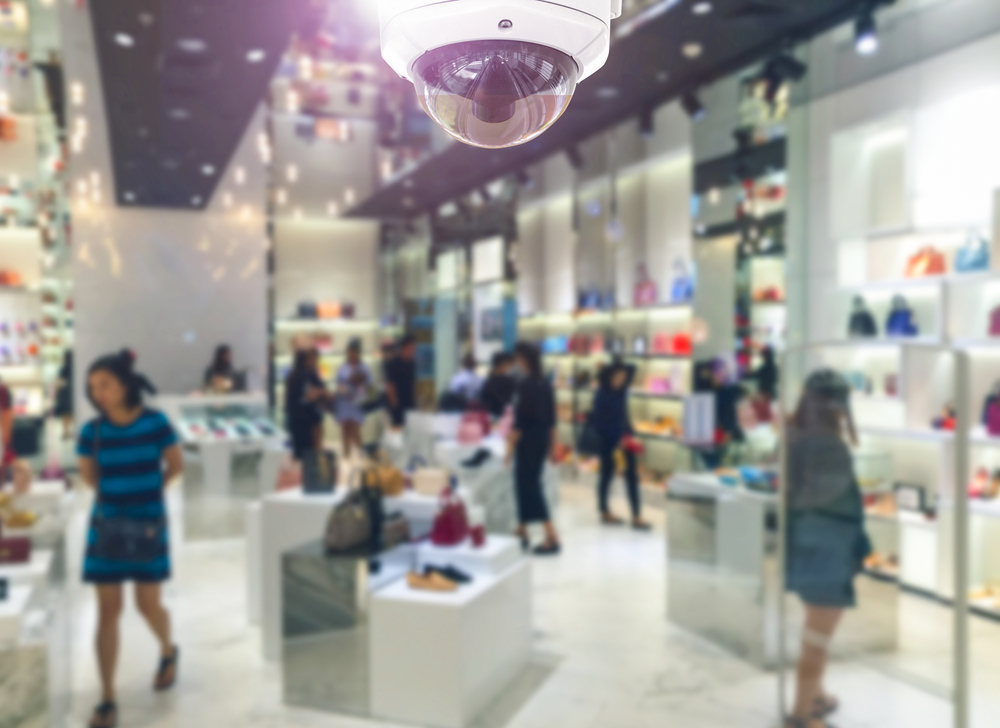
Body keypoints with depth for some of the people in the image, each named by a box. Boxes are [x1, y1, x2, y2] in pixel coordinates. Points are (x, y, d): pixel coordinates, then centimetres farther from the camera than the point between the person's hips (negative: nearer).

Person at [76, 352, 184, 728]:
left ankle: (168, 652, 41)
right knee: (108, 610, 3)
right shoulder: (92, 431, -5)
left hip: (149, 523, -1)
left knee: (148, 603, 8)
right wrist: (117, 492, 2)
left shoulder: (155, 422, -10)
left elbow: (175, 465, 3)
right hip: (107, 523, 2)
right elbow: (89, 476, 11)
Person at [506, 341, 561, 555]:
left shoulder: (525, 384, -16)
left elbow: (521, 419, -18)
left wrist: (510, 445, -13)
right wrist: (552, 444, 19)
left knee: (528, 485, -4)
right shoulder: (545, 383, 9)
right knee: (528, 483, 16)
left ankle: (552, 538, -6)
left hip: (528, 440, -9)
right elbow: (551, 417, 13)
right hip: (542, 438, 9)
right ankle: (522, 532, 25)